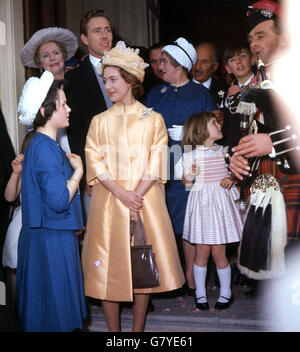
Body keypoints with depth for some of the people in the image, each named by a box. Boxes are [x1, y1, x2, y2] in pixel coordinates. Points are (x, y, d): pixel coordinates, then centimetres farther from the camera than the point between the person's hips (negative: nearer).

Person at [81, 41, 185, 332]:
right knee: (109, 266, 2)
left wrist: (136, 196, -16)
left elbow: (156, 165, -2)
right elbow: (96, 164, 0)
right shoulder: (99, 121, 9)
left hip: (145, 201, -1)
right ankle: (113, 331, 15)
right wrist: (122, 194, -14)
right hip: (108, 201, 1)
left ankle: (138, 329, 17)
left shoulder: (153, 119, 6)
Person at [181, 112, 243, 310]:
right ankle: (200, 294, 20)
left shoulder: (224, 151, 7)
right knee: (202, 251, 2)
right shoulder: (190, 155, -1)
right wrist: (189, 176, -17)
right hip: (201, 204, -1)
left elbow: (233, 173, 17)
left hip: (221, 203, 2)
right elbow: (186, 183, 5)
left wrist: (231, 179, -5)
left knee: (218, 252, 1)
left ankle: (226, 293, 20)